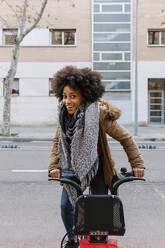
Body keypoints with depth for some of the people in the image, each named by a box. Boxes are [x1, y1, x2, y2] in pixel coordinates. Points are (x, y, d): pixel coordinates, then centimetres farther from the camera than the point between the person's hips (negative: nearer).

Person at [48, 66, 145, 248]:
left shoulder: (99, 114, -25)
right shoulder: (64, 114, -8)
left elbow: (125, 138, -16)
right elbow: (58, 142, 2)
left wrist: (137, 164, -15)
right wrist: (54, 166, -11)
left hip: (96, 167, -4)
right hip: (72, 167, 4)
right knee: (66, 206, 5)